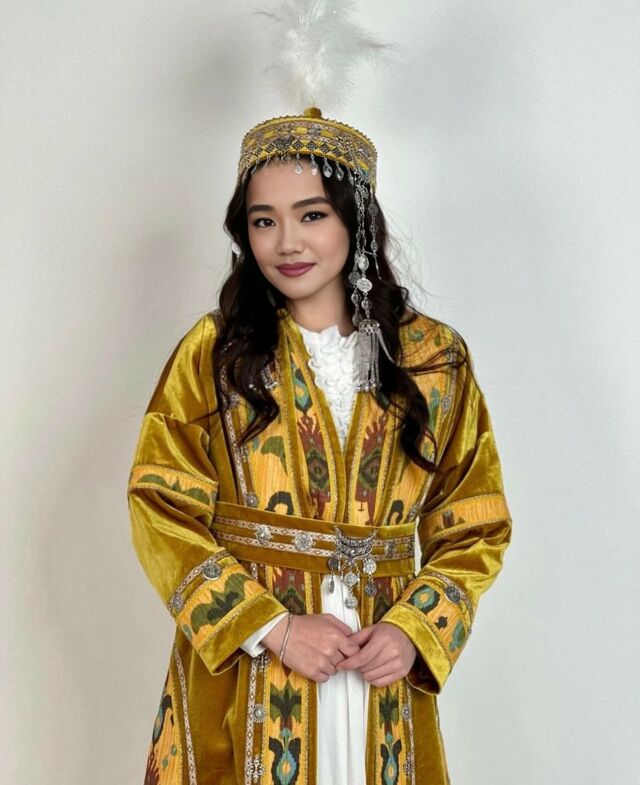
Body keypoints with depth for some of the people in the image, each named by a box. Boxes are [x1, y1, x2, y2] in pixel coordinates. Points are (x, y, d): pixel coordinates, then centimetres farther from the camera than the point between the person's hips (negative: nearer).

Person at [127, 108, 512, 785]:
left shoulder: (436, 359, 1)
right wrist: (273, 627, -15)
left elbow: (475, 526, 3)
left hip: (383, 677, 1)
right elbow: (162, 510, -7)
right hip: (240, 668, -1)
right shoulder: (211, 353, -2)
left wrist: (415, 630, -11)